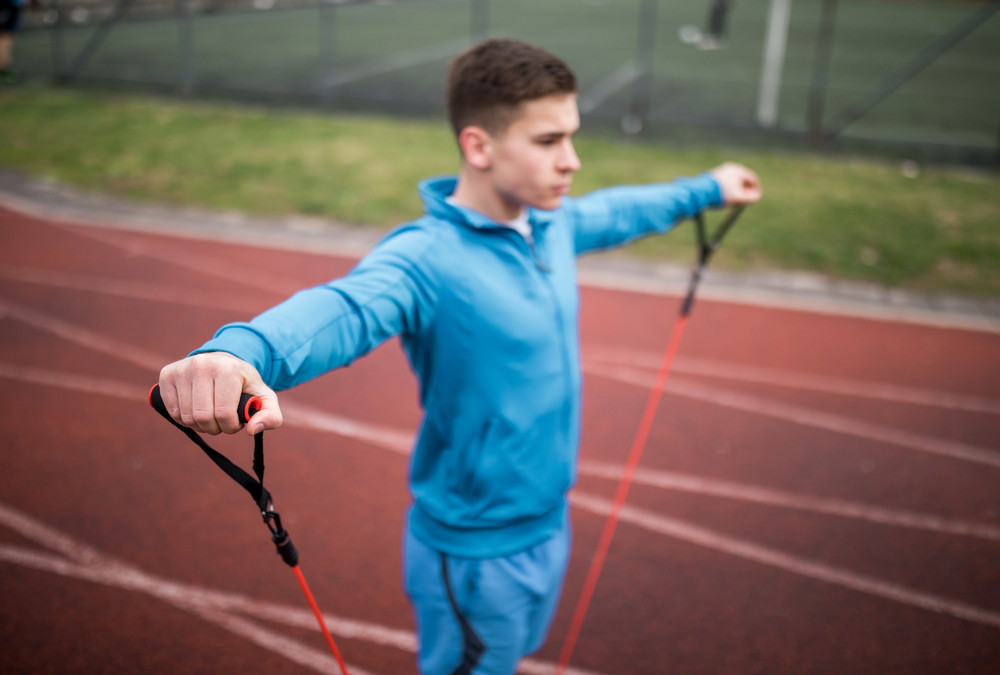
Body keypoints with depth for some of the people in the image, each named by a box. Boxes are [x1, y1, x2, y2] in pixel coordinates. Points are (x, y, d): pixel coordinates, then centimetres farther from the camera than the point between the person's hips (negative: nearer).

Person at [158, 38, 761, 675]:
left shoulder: (553, 222, -3)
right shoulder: (427, 256, -28)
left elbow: (619, 211, 18)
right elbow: (346, 306, -48)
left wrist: (707, 189, 33)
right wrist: (236, 351, -69)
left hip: (551, 522, 7)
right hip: (475, 554, -7)